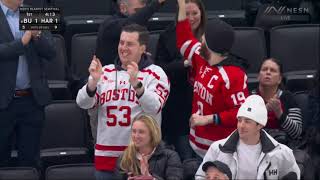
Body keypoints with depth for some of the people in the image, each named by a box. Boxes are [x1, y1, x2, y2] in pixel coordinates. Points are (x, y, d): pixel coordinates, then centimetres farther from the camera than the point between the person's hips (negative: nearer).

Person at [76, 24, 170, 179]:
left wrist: (135, 83, -31)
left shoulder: (155, 74, 0)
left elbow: (153, 108, -16)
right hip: (106, 153, 3)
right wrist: (94, 80, -17)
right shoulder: (105, 72, 10)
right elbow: (83, 103, 1)